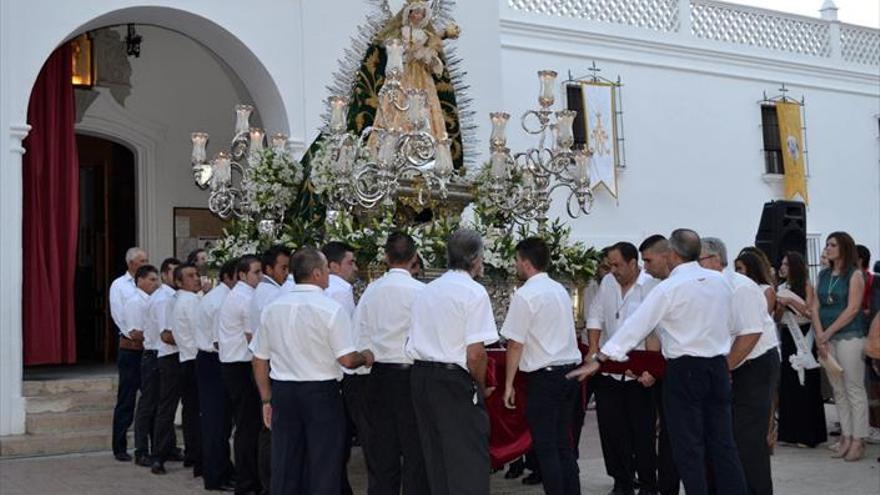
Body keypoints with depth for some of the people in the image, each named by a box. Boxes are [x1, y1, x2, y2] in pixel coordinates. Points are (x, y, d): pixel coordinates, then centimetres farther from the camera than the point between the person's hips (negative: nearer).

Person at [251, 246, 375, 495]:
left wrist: (267, 400, 16)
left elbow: (259, 360, 8)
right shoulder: (331, 309, -12)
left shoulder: (272, 309, 4)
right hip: (321, 393, -5)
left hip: (282, 391, 5)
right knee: (323, 469, 5)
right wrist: (365, 358, 5)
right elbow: (347, 359, -16)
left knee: (284, 468, 11)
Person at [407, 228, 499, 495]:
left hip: (420, 375, 8)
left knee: (435, 454, 16)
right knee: (469, 460, -2)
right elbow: (476, 353, -17)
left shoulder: (426, 291, 13)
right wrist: (480, 386, -1)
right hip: (455, 382, -7)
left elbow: (413, 344, 15)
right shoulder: (474, 292, -10)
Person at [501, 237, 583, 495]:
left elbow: (515, 344, -12)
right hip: (570, 370, 8)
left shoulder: (524, 295, -12)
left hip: (544, 376, -8)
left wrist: (509, 384, -6)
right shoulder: (561, 290, 12)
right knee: (563, 443, 14)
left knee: (545, 447, 0)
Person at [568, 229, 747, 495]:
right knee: (723, 443, 10)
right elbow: (726, 325, 10)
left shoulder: (669, 288, -12)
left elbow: (636, 325, -13)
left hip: (684, 369, -5)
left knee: (689, 447, 2)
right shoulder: (719, 281, 5)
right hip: (719, 366, 6)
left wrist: (598, 360, -10)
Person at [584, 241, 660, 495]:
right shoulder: (608, 283, 7)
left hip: (639, 374, -5)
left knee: (642, 432, 4)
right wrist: (593, 350, -1)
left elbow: (654, 332, -17)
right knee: (612, 430, 8)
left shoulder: (651, 287, -13)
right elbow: (596, 316, 10)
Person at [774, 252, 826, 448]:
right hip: (787, 338, 5)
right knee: (787, 385, 5)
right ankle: (790, 432, 13)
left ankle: (808, 434, 4)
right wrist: (780, 306, -7)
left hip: (804, 339, -5)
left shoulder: (806, 286, -5)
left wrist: (790, 301, -16)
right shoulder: (781, 289, 10)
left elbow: (811, 312, -12)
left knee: (806, 386, -3)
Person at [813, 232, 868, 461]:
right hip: (826, 339, 6)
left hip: (849, 336, -6)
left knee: (854, 389, -4)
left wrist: (828, 333, -11)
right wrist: (820, 336, -3)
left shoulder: (854, 275, -3)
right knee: (838, 390, 9)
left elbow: (852, 309, -11)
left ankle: (858, 440, 0)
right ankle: (846, 436, 14)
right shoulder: (823, 275, 14)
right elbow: (815, 307, 9)